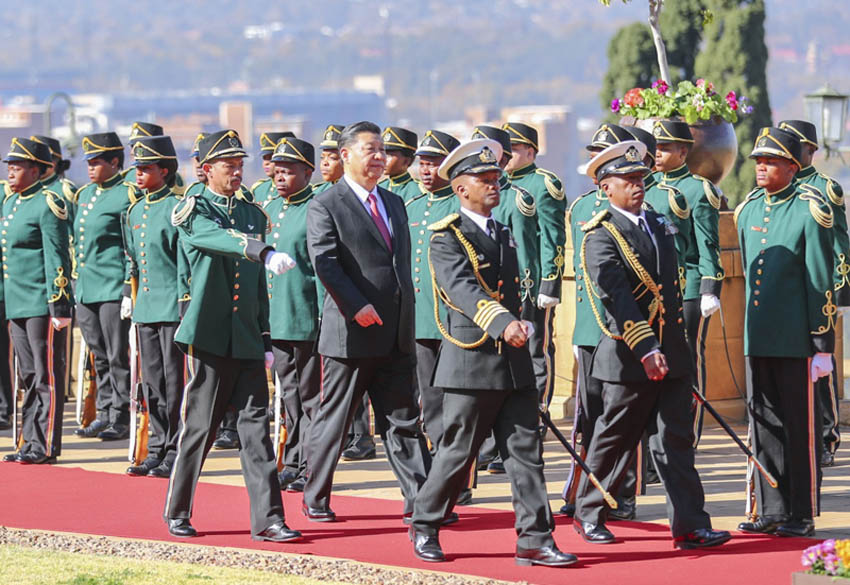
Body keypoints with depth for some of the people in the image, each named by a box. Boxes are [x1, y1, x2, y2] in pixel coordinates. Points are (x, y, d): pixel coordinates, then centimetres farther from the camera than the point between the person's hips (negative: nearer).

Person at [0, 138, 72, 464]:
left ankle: (46, 446, 0)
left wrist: (59, 306, -16)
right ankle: (30, 442, 15)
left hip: (43, 305, -8)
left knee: (47, 376, -3)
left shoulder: (48, 205, -10)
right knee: (28, 377, 11)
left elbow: (57, 259, -14)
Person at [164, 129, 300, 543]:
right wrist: (266, 254, -43)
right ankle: (177, 512, 15)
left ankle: (267, 519, -2)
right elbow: (219, 238, -27)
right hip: (209, 337, -5)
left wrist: (266, 338, 17)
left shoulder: (253, 214, 15)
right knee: (199, 426, 1)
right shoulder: (192, 212, -4)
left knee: (256, 425, 0)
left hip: (248, 341, 5)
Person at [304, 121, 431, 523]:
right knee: (333, 419, 3)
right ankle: (315, 500, 14)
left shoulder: (394, 204, 16)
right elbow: (325, 263, -17)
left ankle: (419, 499, 3)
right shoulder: (325, 207, -7)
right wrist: (357, 307, -24)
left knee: (403, 421, 5)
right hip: (351, 334, -6)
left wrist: (407, 321, 14)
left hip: (396, 338, 6)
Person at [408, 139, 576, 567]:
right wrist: (503, 323, -38)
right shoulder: (447, 238, -8)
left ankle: (534, 540, -1)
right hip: (471, 363, -6)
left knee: (525, 451, 0)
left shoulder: (505, 235, 17)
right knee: (458, 452, 2)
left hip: (514, 364, 7)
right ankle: (424, 526, 19)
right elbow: (464, 290, -25)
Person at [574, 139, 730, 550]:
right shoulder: (601, 237, -10)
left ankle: (690, 526, -2)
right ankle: (589, 515, 22)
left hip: (671, 353, 6)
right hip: (630, 359, -6)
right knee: (615, 439, 5)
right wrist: (647, 350, -28)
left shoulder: (658, 224, 14)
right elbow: (616, 298, -21)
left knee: (675, 440, 2)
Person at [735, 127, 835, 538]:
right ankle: (772, 511, 16)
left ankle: (802, 515, 5)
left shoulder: (809, 210, -8)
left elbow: (822, 284, -9)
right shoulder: (748, 211, 11)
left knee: (800, 427, 0)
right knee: (765, 426, 9)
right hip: (759, 339, 6)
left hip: (795, 340, -6)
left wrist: (822, 346, -11)